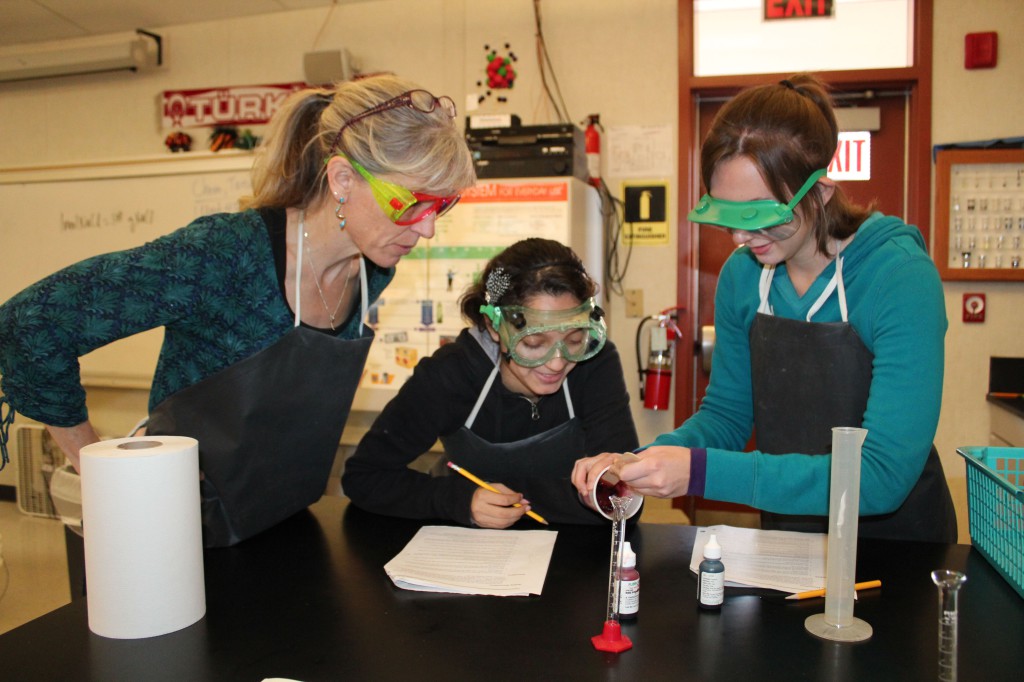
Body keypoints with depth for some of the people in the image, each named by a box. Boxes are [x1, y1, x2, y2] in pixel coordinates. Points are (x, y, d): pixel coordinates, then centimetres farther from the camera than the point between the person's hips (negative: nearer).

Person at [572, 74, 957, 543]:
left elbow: (883, 474, -25)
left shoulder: (901, 277, -19)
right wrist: (635, 465, -14)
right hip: (785, 547, 3)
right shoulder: (742, 276, -4)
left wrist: (701, 471, -32)